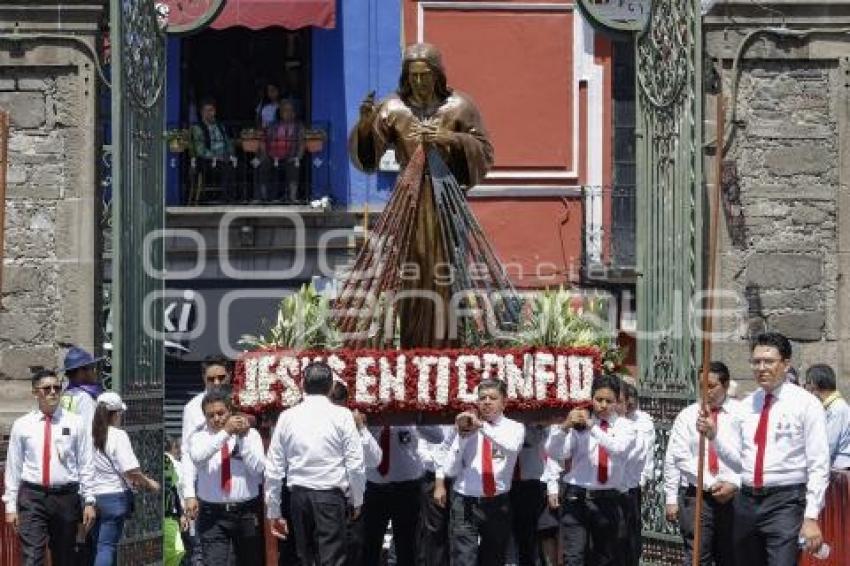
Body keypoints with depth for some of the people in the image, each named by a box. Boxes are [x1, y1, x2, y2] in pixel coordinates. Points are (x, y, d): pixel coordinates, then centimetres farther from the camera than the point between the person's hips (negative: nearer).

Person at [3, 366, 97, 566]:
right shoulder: (22, 426, 4)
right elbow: (13, 467, 7)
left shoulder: (76, 423, 4)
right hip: (32, 497, -1)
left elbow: (86, 465, 4)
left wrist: (89, 502, -1)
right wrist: (10, 505, 4)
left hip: (66, 497, 1)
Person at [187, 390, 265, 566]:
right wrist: (225, 432, -23)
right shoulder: (199, 437, 4)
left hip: (247, 513, 1)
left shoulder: (251, 434, 5)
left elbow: (257, 468, -8)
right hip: (213, 514, -1)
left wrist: (243, 438, -15)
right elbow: (197, 456, -20)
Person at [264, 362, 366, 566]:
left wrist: (273, 511, 13)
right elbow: (356, 464, -5)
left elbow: (274, 469, 6)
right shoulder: (341, 415, -3)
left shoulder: (287, 417, 5)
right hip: (331, 495, -3)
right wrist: (356, 501, 9)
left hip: (299, 495, 3)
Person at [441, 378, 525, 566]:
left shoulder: (514, 427, 5)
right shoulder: (467, 427, 4)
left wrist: (482, 425, -24)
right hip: (465, 503, -1)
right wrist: (463, 435, -9)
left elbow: (512, 447, -20)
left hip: (498, 504, 1)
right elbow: (451, 471, 1)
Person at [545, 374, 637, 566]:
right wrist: (564, 427, -25)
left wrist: (592, 426, -24)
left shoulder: (625, 426, 7)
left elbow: (619, 448, -15)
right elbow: (554, 453, -8)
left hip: (609, 501, 2)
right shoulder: (578, 425, 4)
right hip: (577, 498, -2)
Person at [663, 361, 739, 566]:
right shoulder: (687, 416, 6)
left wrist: (734, 484, -14)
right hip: (696, 496, -1)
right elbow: (675, 459, 2)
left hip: (733, 496, 1)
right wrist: (671, 498, -5)